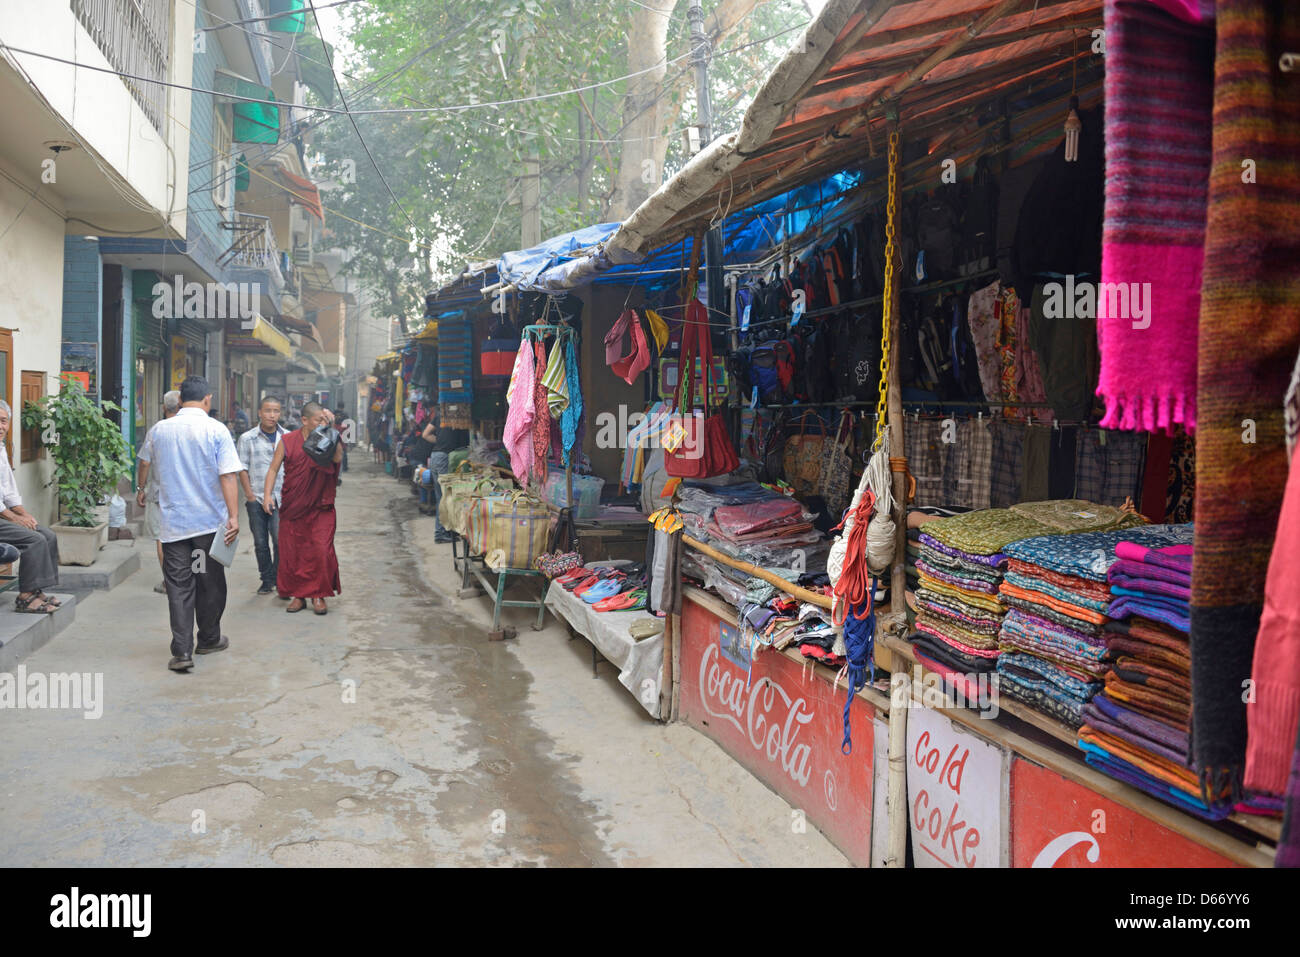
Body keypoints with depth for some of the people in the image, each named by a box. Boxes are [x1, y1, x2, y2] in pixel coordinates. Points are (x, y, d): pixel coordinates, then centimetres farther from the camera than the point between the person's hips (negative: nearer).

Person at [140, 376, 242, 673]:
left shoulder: (158, 430, 4)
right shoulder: (216, 430, -7)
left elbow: (145, 463, 24)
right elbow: (228, 476, -14)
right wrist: (233, 516, -15)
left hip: (173, 522, 2)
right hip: (210, 522, -2)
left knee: (178, 585, 3)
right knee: (210, 583, 12)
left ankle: (181, 651, -2)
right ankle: (209, 640, 27)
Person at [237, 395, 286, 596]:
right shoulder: (247, 438, 3)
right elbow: (242, 469, 3)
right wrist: (250, 495, -4)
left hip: (281, 498, 0)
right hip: (256, 499, 0)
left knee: (280, 539, -10)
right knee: (261, 543, 6)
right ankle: (267, 580, 19)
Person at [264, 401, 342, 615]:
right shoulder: (288, 441, 2)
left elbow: (338, 457, -17)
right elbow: (273, 468, 3)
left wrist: (330, 429, -17)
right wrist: (267, 494, -9)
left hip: (321, 508, 0)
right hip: (292, 509, 1)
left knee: (322, 551, -7)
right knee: (291, 553, 4)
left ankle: (318, 595, 6)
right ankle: (298, 595, 17)